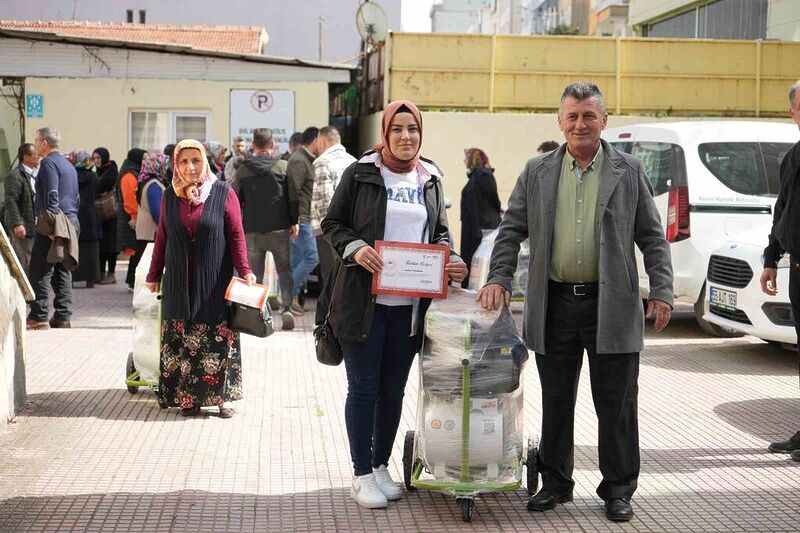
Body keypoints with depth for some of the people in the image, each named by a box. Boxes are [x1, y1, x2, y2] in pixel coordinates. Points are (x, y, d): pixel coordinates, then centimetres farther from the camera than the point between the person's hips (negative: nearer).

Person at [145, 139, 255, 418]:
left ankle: (220, 396, 9)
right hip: (179, 283, 3)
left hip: (215, 282, -3)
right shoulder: (169, 196, 7)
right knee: (182, 341, 2)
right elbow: (161, 238, 11)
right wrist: (154, 275, 11)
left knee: (218, 340, -1)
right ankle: (188, 397, 10)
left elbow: (236, 235, -4)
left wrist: (244, 270, -13)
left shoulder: (223, 193, -2)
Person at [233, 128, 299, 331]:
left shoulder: (242, 170, 2)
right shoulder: (284, 167, -2)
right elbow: (293, 198, -2)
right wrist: (294, 222, 8)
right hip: (279, 229, -1)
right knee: (285, 270, 9)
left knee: (254, 274, 8)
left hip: (252, 230, 1)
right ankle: (287, 308, -6)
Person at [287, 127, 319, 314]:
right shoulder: (299, 161, -14)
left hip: (302, 219, 10)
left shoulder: (306, 159, 18)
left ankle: (291, 298, 17)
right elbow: (293, 192, -21)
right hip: (300, 219, -10)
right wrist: (295, 219, -22)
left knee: (297, 259, 12)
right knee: (311, 257, -11)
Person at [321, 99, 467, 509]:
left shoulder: (430, 179, 10)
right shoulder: (360, 174, -2)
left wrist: (452, 262, -2)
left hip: (410, 304, 4)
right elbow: (332, 223, 1)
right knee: (363, 388, 2)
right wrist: (354, 248, -18)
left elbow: (440, 233, 17)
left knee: (394, 388, 12)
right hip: (363, 300, -4)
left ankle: (381, 466, 27)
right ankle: (361, 475, 13)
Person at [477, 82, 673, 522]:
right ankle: (555, 482, 24)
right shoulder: (537, 172, 8)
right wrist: (499, 278, -1)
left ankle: (618, 489, 18)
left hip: (611, 306, -2)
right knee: (555, 402, 10)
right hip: (554, 305, 2)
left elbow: (652, 238, 4)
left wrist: (661, 292, -4)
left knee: (616, 404, 4)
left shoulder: (628, 172, 4)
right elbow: (511, 231, 11)